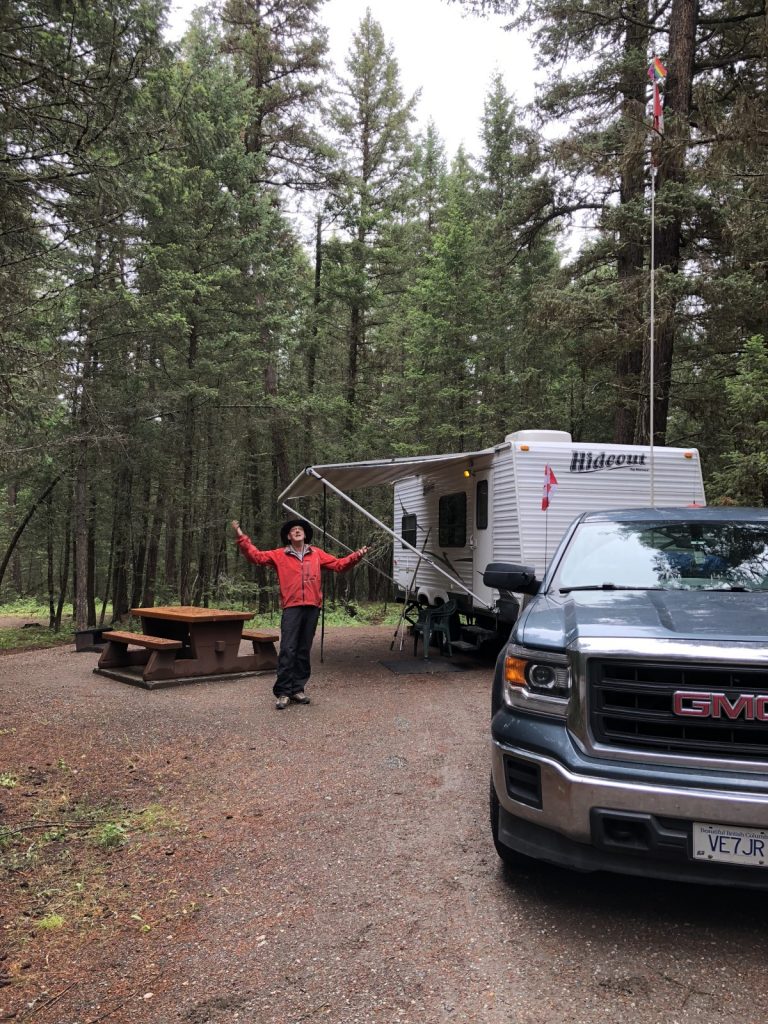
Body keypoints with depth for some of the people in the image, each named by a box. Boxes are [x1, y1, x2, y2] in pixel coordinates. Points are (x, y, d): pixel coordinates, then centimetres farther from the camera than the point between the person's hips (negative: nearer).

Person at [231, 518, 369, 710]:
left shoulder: (316, 554, 14)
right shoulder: (280, 555, 8)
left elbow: (338, 565, 17)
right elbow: (256, 556, 1)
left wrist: (355, 557, 4)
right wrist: (241, 537, -8)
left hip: (312, 608, 3)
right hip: (291, 608, -3)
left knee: (304, 650, 8)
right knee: (288, 650, -8)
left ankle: (297, 689, 16)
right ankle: (283, 692, -4)